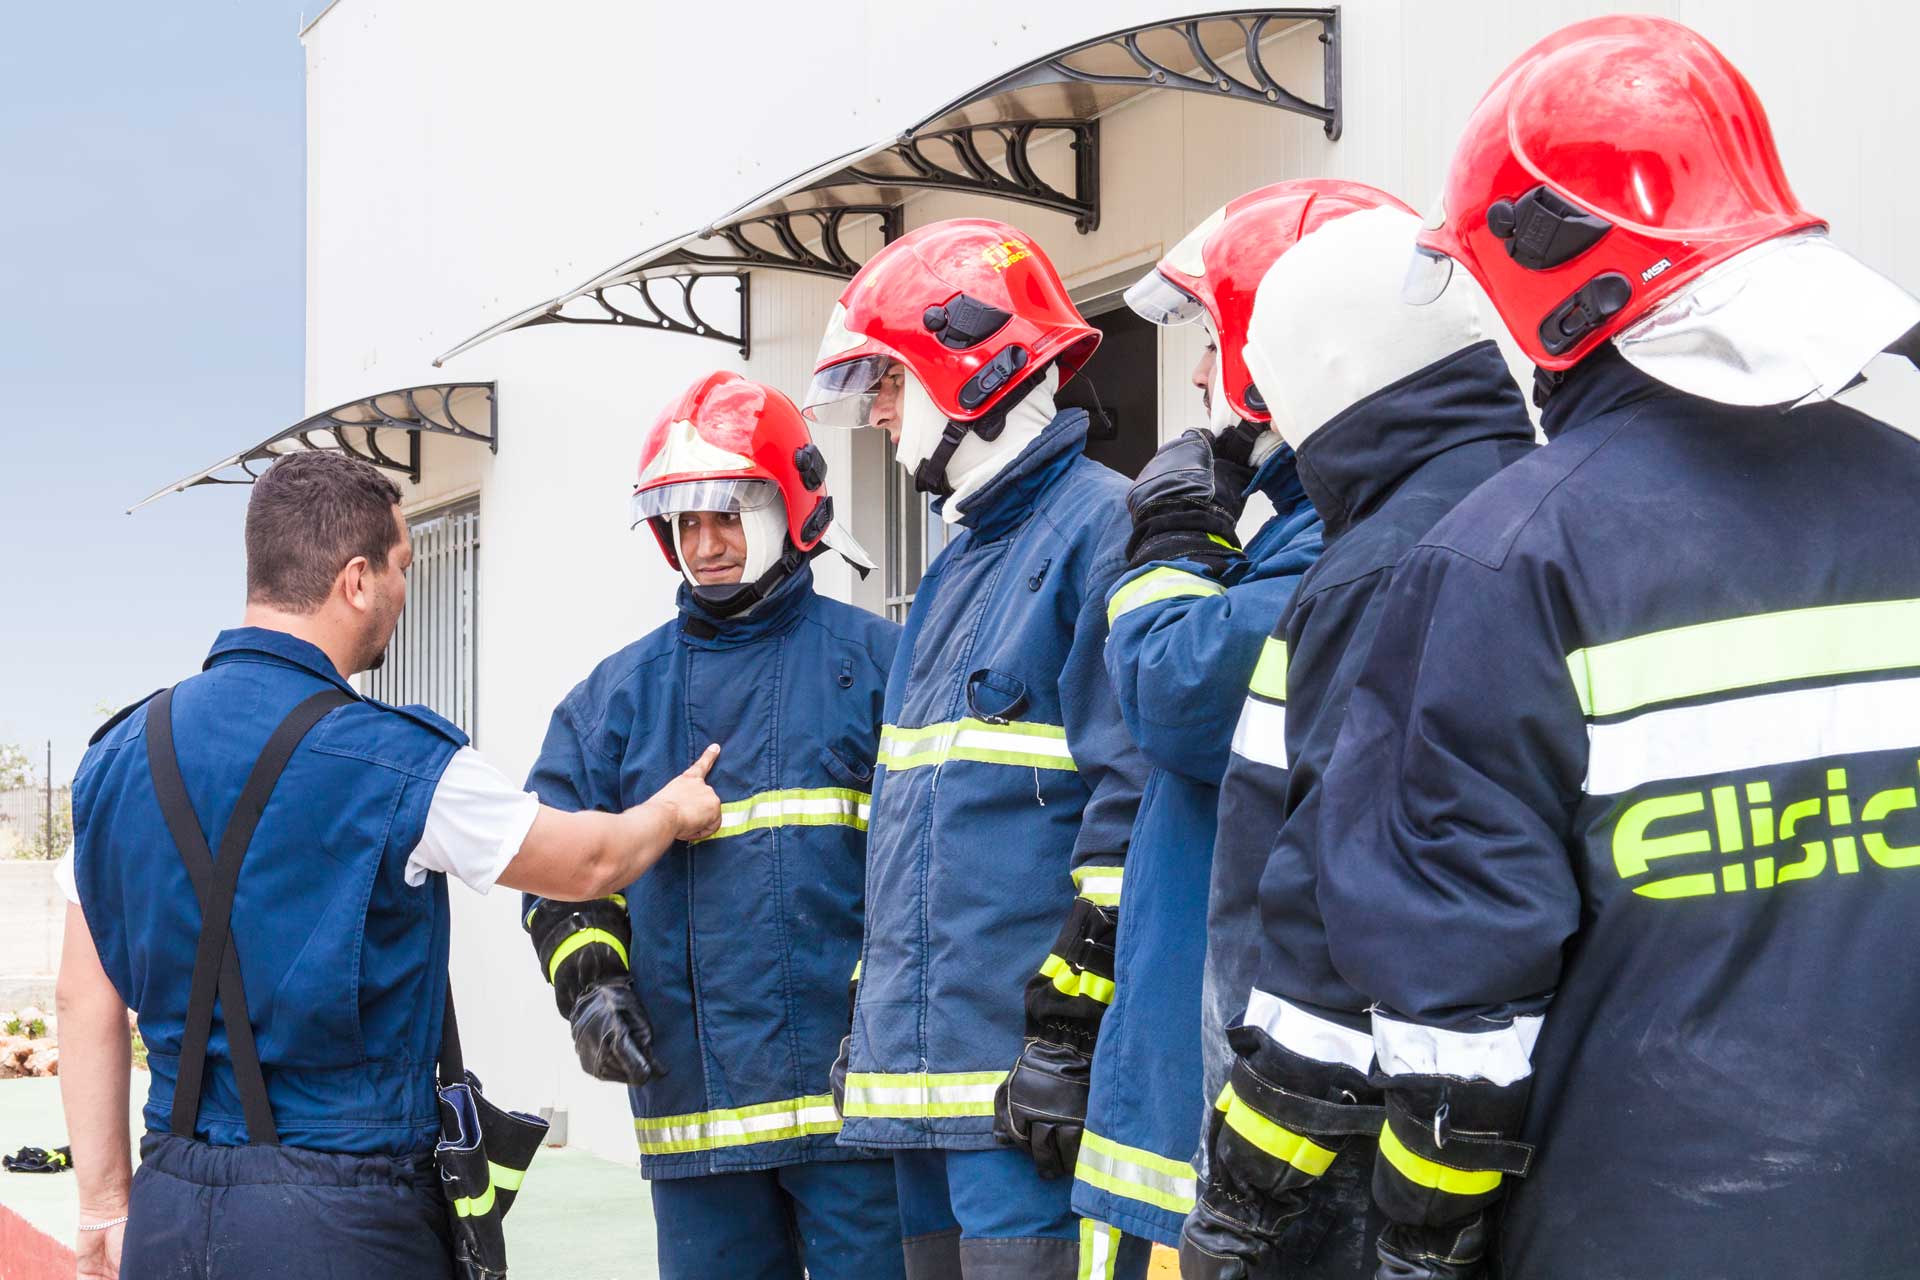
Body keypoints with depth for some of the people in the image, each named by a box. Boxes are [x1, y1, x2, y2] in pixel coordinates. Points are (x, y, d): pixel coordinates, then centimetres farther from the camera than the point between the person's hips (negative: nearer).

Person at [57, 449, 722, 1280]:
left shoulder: (120, 751, 4)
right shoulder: (394, 766, -12)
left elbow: (86, 997, 7)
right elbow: (589, 863, 4)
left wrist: (106, 1208, 14)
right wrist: (674, 810, 27)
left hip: (170, 1208, 6)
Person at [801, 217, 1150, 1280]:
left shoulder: (1100, 529, -10)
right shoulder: (960, 561, 21)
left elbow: (1132, 796, -18)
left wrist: (1070, 1026, -20)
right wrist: (872, 1006, 24)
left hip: (1024, 1072, -9)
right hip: (928, 1069, 10)